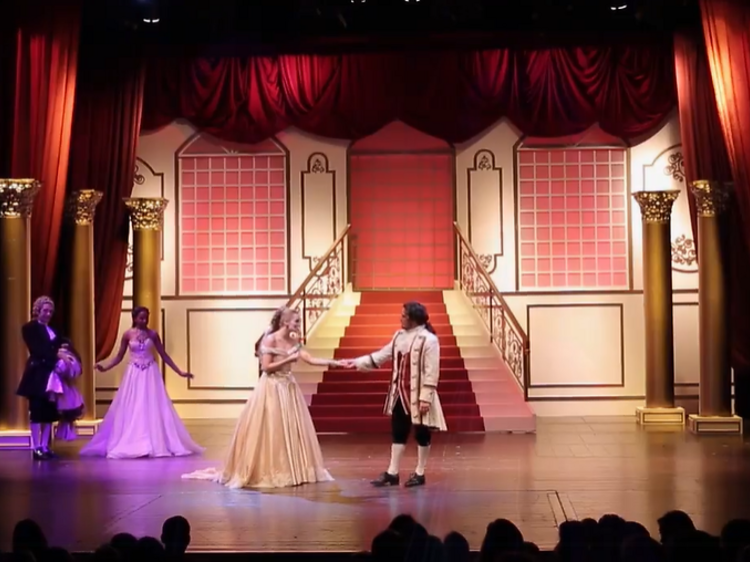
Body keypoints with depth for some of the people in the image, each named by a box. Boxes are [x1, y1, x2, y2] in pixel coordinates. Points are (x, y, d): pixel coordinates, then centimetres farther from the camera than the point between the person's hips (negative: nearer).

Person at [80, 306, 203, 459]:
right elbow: (119, 357, 3)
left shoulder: (152, 334, 1)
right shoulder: (127, 335, -1)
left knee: (153, 409, 0)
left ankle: (157, 444, 7)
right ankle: (132, 445, 5)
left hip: (150, 374, 0)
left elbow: (164, 355, 5)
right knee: (132, 410, -1)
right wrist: (105, 367, -12)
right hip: (134, 375, 0)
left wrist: (180, 372, 3)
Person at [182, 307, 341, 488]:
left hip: (288, 388, 7)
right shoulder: (270, 340, -12)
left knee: (292, 430, 6)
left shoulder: (294, 341, 6)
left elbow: (310, 360, 3)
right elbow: (266, 367, -16)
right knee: (269, 431, -3)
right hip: (271, 389, -7)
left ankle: (289, 471, 14)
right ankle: (265, 472, 5)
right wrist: (288, 359, -18)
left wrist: (334, 363, -6)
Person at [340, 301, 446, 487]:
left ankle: (420, 473, 16)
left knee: (421, 434, 6)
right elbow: (382, 355, 16)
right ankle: (392, 473, 17)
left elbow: (431, 372, -19)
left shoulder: (429, 340, -17)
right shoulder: (400, 336, 7)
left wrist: (425, 398, -22)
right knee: (398, 432, 11)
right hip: (400, 393, 8)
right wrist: (357, 362, 11)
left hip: (418, 395, -8)